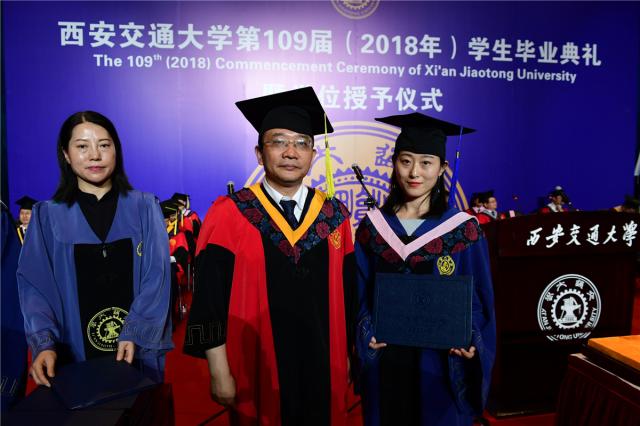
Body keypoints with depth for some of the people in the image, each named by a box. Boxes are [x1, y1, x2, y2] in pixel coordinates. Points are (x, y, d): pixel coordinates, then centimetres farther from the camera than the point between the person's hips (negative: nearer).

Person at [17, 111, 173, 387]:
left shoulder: (144, 208, -1)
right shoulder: (47, 216, 0)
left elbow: (156, 275, -7)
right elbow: (34, 284, -4)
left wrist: (134, 333, -18)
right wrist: (44, 343, -19)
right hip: (76, 354, 0)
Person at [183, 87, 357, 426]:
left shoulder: (334, 216, 0)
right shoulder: (229, 215, -10)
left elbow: (347, 293, 5)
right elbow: (210, 301, -9)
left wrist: (346, 356, 9)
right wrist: (220, 372, -9)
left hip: (324, 371, 3)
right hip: (256, 373, -2)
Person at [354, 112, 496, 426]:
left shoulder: (463, 229, -5)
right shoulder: (372, 227, 0)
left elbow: (478, 300, -1)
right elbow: (360, 295, 4)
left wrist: (470, 340, -17)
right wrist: (368, 333, -11)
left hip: (442, 364, -1)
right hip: (384, 363, 2)